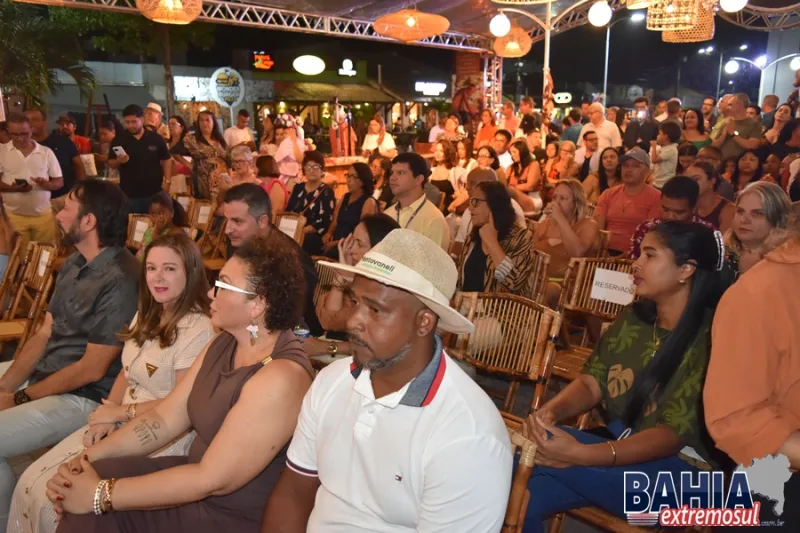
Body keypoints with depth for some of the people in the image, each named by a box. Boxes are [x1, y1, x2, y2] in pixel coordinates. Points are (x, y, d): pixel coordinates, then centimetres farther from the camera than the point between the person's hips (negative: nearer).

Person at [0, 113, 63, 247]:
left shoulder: (46, 152, 3)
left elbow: (59, 182, 5)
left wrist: (47, 184, -18)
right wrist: (12, 188, -21)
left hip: (43, 214, 1)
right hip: (14, 215, -1)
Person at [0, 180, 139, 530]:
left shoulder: (120, 280, -24)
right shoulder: (74, 263, 7)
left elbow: (92, 369, -21)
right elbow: (43, 334, 8)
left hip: (82, 397, -10)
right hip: (41, 371, 10)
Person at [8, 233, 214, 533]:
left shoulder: (198, 329, -20)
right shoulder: (146, 315, 10)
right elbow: (126, 374, 14)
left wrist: (120, 412, -10)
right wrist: (107, 413, -4)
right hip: (121, 425, 8)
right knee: (30, 484, 0)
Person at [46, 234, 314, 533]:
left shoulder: (281, 378, -27)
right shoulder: (224, 344, 3)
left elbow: (212, 480, -25)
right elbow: (164, 418, 4)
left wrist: (102, 493, -19)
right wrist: (87, 458, -7)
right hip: (199, 479, 7)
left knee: (94, 501, -11)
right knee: (87, 486, -4)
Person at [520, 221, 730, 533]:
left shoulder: (709, 339, -16)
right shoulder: (633, 319, 6)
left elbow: (673, 434, -22)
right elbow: (591, 383, 4)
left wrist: (579, 454, -35)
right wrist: (550, 411, -20)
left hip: (678, 471, -6)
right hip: (616, 448, 6)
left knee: (531, 455, -26)